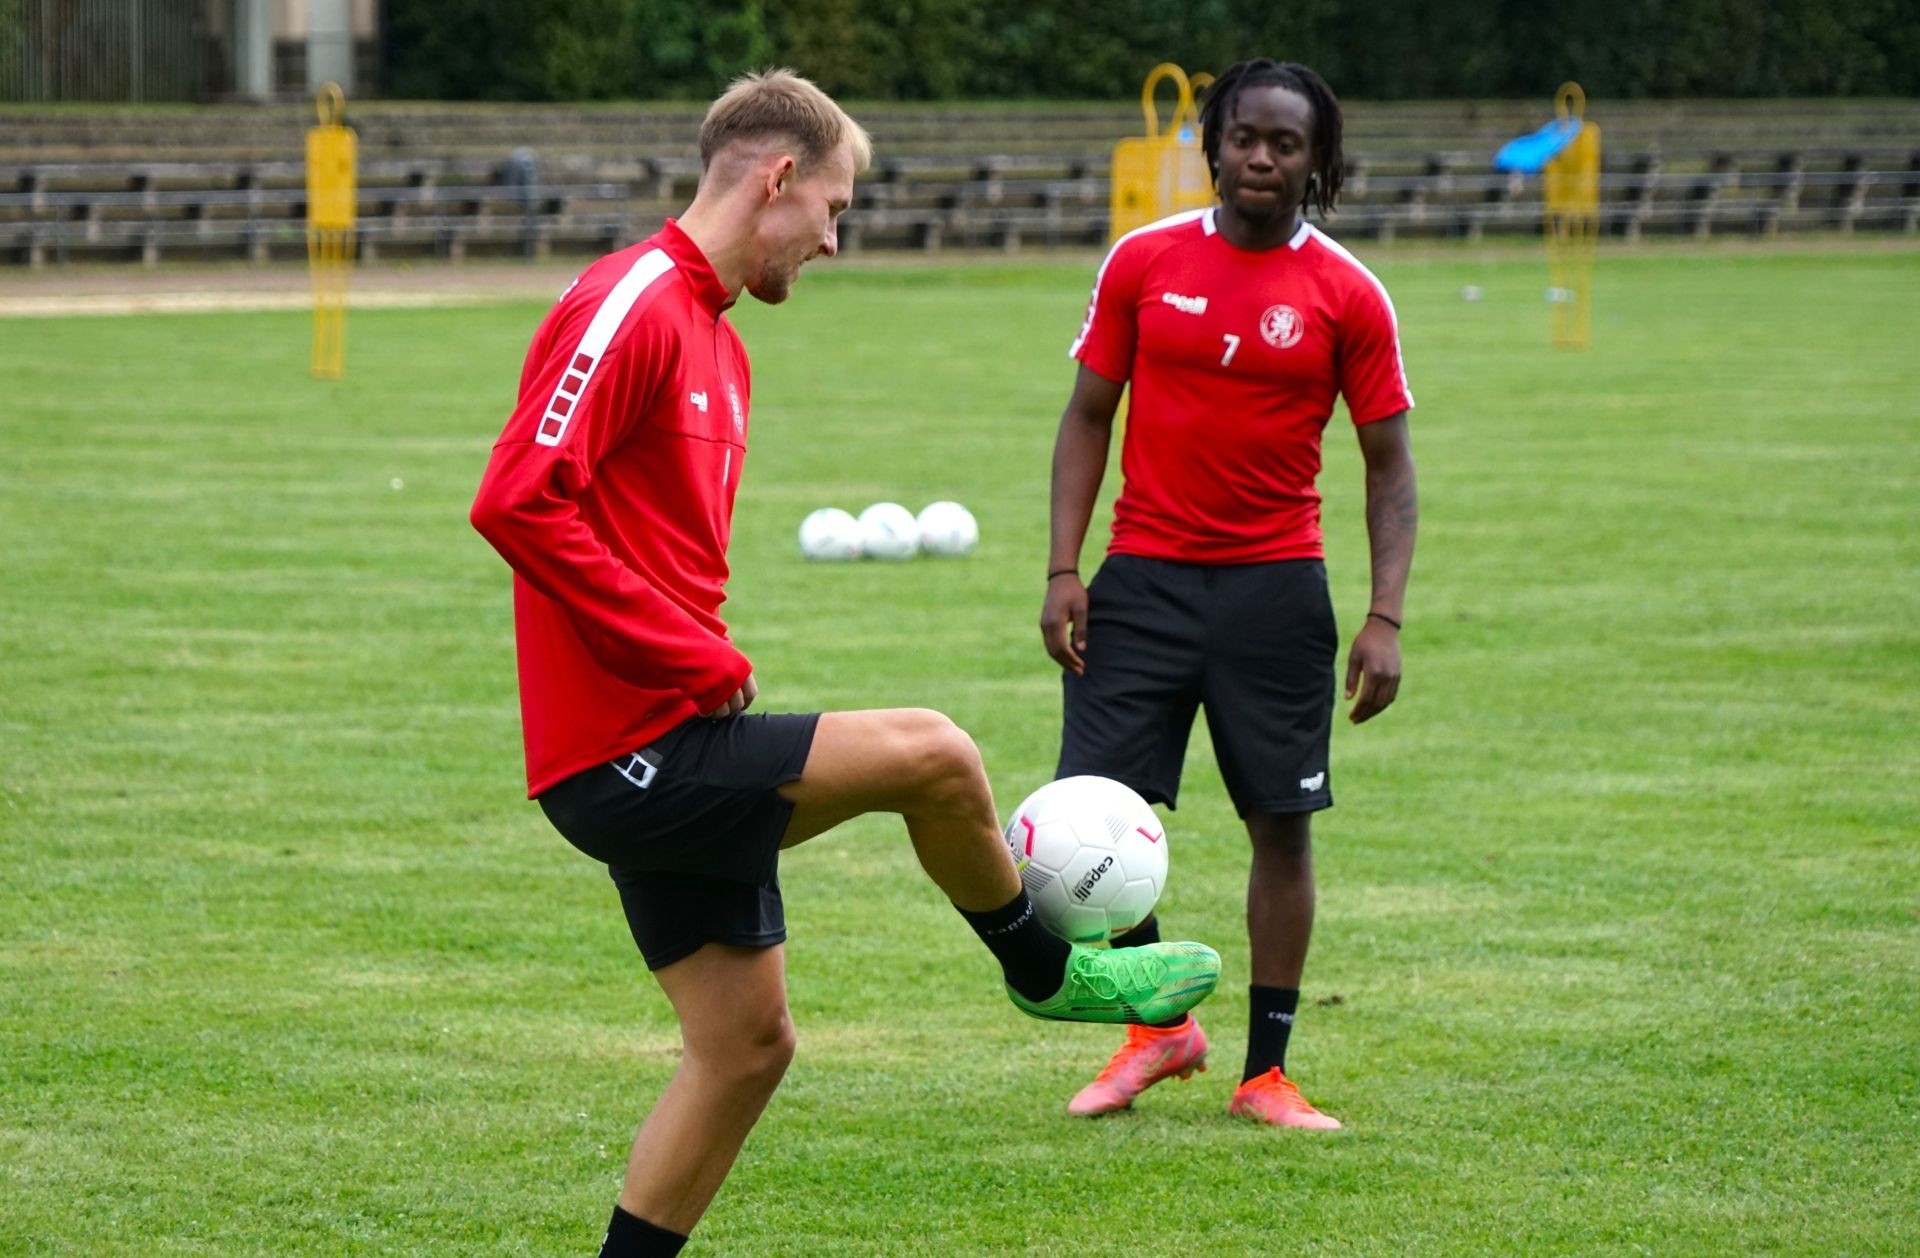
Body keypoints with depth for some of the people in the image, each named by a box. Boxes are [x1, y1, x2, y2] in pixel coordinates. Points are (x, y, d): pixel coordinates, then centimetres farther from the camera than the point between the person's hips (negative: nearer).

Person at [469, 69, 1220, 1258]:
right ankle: (1048, 973, 10)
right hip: (630, 753, -11)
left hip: (668, 758, 11)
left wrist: (706, 663, 8)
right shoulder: (631, 307, -14)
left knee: (748, 1045, 11)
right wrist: (695, 659, -20)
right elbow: (517, 502, -24)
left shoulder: (714, 339, 19)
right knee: (933, 754, -15)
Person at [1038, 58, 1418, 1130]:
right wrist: (1064, 571, -2)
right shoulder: (1145, 262, 2)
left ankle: (1266, 1072, 11)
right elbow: (1089, 416, 7)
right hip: (1144, 578, 1)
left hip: (1275, 588, -1)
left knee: (1283, 823, 0)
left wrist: (1387, 618, -8)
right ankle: (1160, 1028, 18)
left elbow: (1389, 461, 2)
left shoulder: (1346, 295, -2)